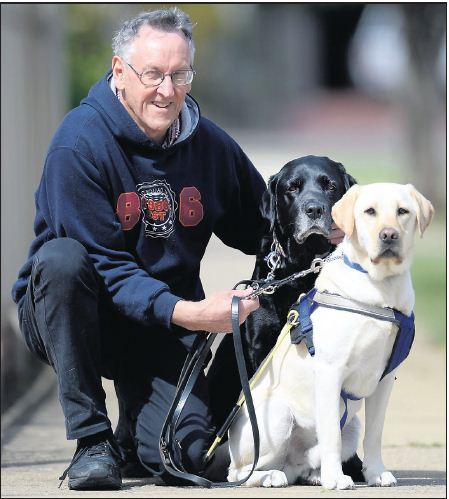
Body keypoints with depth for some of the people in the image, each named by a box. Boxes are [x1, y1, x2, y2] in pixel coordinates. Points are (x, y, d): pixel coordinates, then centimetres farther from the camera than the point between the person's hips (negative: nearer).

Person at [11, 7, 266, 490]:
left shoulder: (209, 144, -1)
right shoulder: (79, 142, -18)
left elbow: (264, 231, 9)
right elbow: (105, 268, -21)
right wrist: (185, 313, -34)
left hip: (164, 328, 3)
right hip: (66, 317, -3)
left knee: (178, 454, -22)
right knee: (61, 259, -36)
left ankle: (134, 429, 19)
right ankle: (92, 438, -24)